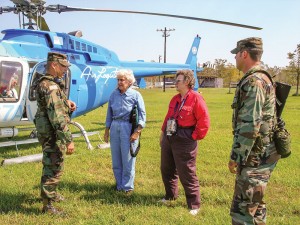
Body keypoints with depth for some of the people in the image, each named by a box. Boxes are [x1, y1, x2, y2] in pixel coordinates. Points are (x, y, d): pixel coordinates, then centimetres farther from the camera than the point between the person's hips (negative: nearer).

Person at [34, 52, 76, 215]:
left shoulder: (45, 83, 10)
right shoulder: (50, 86, -23)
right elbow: (57, 117, -28)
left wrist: (66, 101, 9)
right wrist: (68, 140, -28)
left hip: (49, 134, 11)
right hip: (53, 135, -11)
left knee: (51, 165, 24)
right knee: (53, 169, -2)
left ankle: (51, 194, 42)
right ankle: (48, 205, 8)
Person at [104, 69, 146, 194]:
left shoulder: (135, 95, -4)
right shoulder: (114, 94, 7)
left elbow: (142, 114, -5)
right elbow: (109, 113, 14)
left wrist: (137, 132, -12)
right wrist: (107, 131, 14)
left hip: (128, 127, -4)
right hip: (115, 127, 5)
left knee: (127, 159, 1)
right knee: (116, 159, 10)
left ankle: (127, 187, 14)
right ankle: (119, 185, 25)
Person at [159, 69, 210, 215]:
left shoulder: (196, 98, -15)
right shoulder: (175, 99, 11)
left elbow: (204, 122, -17)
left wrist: (194, 137, -14)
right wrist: (163, 132, 19)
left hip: (184, 142, -8)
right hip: (169, 139, 9)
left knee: (187, 175, -1)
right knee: (166, 169, 19)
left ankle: (194, 205, 12)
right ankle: (170, 196, 39)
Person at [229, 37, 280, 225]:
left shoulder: (253, 82, -19)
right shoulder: (262, 78, 14)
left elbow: (250, 126, -25)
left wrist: (236, 157, -18)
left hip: (256, 157, -10)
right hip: (261, 154, 10)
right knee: (255, 205, 21)